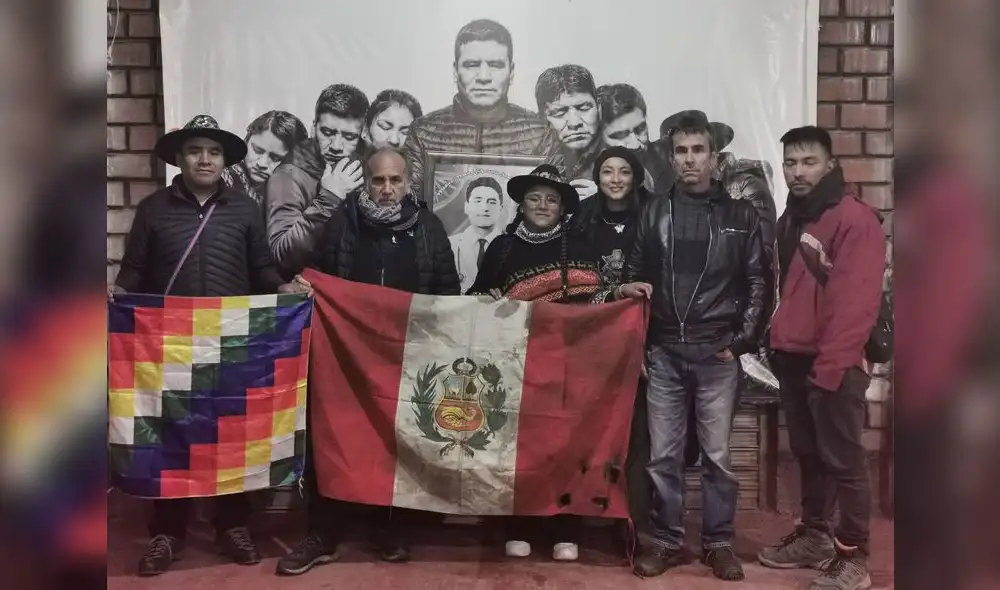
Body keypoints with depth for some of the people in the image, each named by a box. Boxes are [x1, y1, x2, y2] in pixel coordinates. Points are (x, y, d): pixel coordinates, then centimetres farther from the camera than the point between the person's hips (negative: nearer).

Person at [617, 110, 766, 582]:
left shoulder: (740, 215, 5)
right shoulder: (655, 212, 9)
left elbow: (756, 284, 5)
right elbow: (636, 274, 15)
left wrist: (741, 342, -2)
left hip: (717, 353, -1)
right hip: (664, 352, 1)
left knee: (717, 454, 5)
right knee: (663, 454, 5)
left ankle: (718, 543, 20)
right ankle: (665, 540, 19)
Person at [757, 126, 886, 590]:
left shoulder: (854, 219, -12)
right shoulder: (790, 218, 14)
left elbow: (856, 302, -19)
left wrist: (829, 365, -20)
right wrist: (779, 343, 11)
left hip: (832, 363, -8)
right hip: (793, 357, 8)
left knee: (843, 460, 1)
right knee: (807, 454, 17)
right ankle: (815, 536, 30)